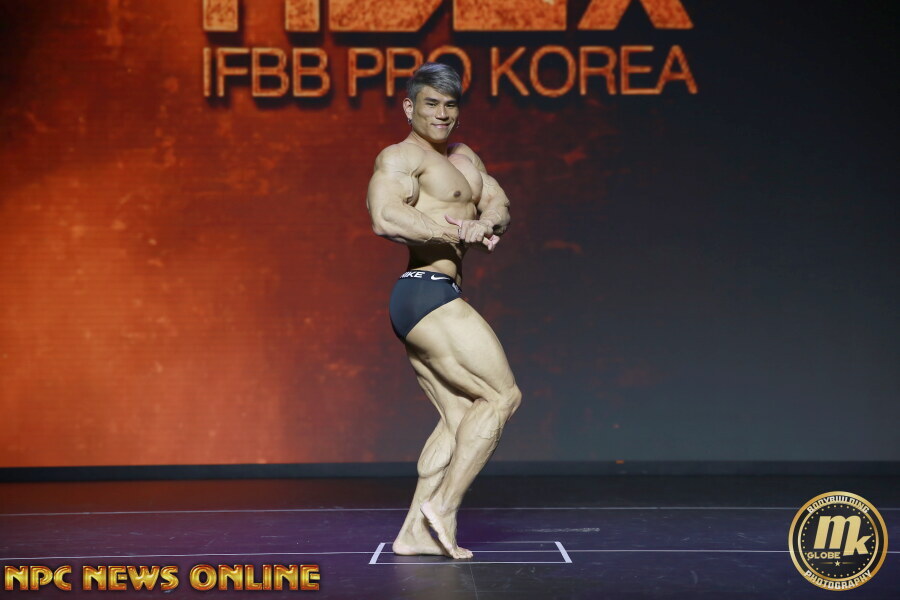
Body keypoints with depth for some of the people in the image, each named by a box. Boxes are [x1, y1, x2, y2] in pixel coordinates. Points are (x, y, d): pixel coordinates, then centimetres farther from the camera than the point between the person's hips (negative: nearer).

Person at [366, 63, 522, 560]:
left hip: (435, 303, 9)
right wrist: (459, 231, -21)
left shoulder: (464, 157, 22)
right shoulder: (400, 156, -6)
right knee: (502, 396, -10)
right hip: (427, 293, -9)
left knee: (460, 418, 7)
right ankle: (443, 505, -8)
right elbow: (385, 218, -23)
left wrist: (486, 222, -13)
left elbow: (499, 205, 10)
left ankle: (415, 531, 5)